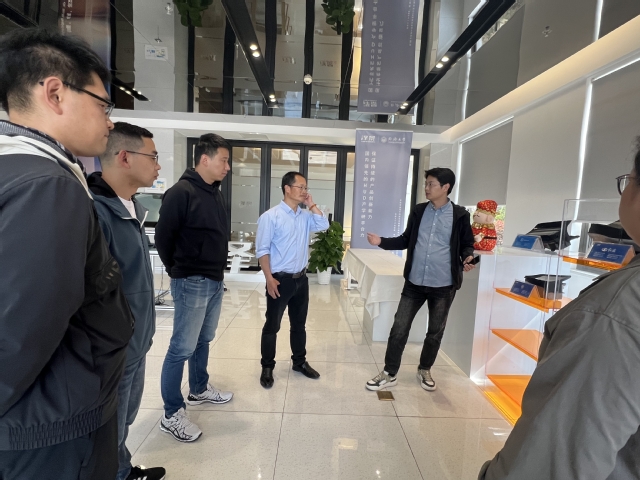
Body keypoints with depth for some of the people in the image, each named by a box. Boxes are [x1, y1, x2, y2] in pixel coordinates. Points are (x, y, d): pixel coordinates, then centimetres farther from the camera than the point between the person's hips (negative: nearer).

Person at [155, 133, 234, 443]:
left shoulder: (215, 193, 10)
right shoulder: (181, 193, -16)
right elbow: (163, 237, -12)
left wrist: (217, 270, 14)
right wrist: (179, 271, 0)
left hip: (215, 281, 8)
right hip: (192, 284, -8)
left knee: (203, 340, 21)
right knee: (182, 348, 1)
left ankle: (199, 390, 39)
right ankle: (171, 415, 16)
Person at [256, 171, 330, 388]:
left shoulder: (305, 216, 8)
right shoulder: (271, 216, -11)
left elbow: (323, 225, -5)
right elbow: (262, 250, -13)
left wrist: (311, 205, -5)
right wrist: (269, 278, -17)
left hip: (301, 279, 6)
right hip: (280, 279, -6)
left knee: (299, 324, 18)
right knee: (272, 326, 7)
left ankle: (300, 362, 34)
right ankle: (267, 367, 24)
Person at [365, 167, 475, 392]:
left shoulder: (460, 215, -5)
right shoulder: (419, 211, 4)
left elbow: (466, 245, 3)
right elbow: (406, 240, 8)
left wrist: (467, 258, -19)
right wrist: (381, 242, -4)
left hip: (443, 285, -2)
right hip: (414, 282, 2)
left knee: (435, 332, 14)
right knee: (399, 328, 4)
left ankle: (424, 371, 38)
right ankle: (389, 374, 20)